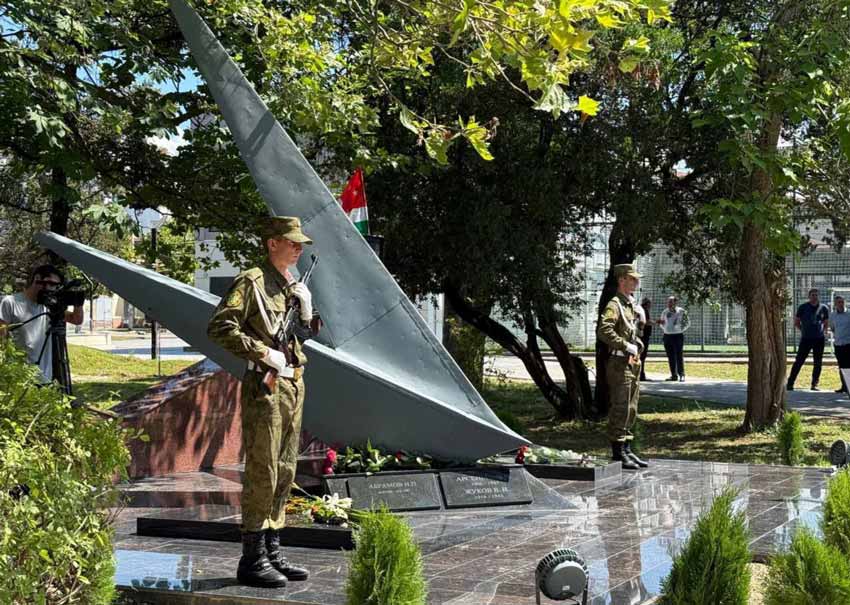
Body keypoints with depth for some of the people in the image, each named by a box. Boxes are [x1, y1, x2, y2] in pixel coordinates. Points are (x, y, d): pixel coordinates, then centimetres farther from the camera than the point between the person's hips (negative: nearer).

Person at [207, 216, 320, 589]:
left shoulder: (297, 288, 17)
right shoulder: (251, 282, -9)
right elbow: (219, 328, -18)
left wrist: (307, 328, 7)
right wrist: (263, 353, -19)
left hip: (293, 384, 9)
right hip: (265, 386, -9)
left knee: (284, 473, 12)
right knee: (262, 473, -6)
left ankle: (272, 552, 20)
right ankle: (252, 560, 0)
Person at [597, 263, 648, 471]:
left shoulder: (631, 305, 17)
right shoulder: (614, 305, -13)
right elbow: (604, 331, -28)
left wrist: (637, 346, 11)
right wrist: (626, 346, -23)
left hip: (633, 364, 10)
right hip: (619, 364, -10)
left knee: (631, 410, 13)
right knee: (620, 409, -6)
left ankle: (626, 450, 20)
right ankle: (618, 453, -2)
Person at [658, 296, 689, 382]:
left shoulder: (681, 311, -2)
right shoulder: (665, 312, 11)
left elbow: (687, 323, 3)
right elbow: (662, 323, 22)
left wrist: (680, 329, -8)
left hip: (678, 336, -4)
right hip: (667, 336, 4)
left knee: (679, 356, -6)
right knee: (670, 357, 4)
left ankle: (681, 375, -2)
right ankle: (674, 375, 9)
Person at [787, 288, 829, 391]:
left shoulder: (824, 308, 6)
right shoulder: (803, 307, 0)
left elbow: (826, 323, 18)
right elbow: (796, 322, 9)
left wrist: (823, 331, 6)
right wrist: (804, 330, 4)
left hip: (820, 339, 2)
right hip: (806, 339, -2)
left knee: (818, 363, 4)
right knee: (799, 361, -5)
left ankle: (814, 384, 13)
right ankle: (790, 383, -2)